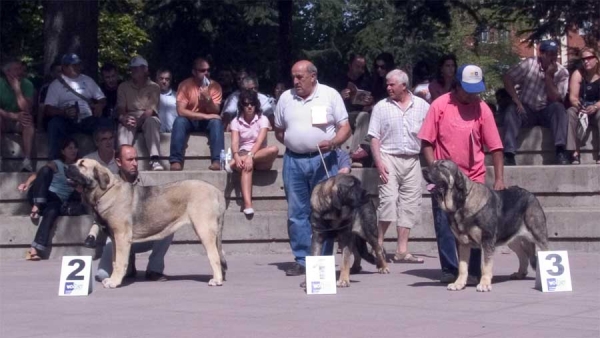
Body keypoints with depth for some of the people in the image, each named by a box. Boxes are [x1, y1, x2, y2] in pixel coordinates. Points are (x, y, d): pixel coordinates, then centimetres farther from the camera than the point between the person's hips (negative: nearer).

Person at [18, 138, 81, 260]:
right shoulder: (56, 164, 13)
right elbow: (38, 174, 1)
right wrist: (27, 183, -17)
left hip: (59, 201, 1)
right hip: (40, 196, 0)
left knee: (52, 210, -38)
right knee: (46, 170, -26)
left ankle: (36, 249, -52)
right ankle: (37, 206, -35)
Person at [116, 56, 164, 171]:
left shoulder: (154, 87, 7)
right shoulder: (123, 87, 14)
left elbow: (151, 110, -6)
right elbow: (120, 107, 3)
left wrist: (139, 120, -26)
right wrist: (123, 117, -22)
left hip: (147, 117, -1)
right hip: (130, 117, 1)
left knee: (152, 121, -38)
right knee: (125, 125, -35)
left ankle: (155, 160, -52)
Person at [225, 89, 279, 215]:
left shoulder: (262, 119, -1)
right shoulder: (236, 121, 4)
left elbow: (260, 141, -16)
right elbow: (234, 142, -11)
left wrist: (250, 156, -34)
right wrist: (236, 157, -33)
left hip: (261, 157, 0)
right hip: (243, 154, 0)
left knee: (274, 149, -34)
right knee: (247, 166, -38)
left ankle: (234, 163, -32)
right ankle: (247, 204, -54)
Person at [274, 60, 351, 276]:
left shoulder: (330, 95, 0)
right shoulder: (285, 98, 9)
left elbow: (345, 128, -1)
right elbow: (278, 130, 19)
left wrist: (332, 143, -18)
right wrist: (293, 143, 4)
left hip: (323, 160, -3)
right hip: (293, 160, 3)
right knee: (297, 213, 3)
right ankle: (302, 260, 9)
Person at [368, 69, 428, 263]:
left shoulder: (422, 106, 5)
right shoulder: (381, 107, 3)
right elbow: (374, 137, 0)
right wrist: (378, 161, -10)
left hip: (413, 160, 2)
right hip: (389, 159, -2)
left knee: (409, 204, 3)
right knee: (388, 200, -13)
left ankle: (402, 250, 8)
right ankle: (378, 244, -2)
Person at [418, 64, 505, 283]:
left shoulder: (482, 109, 0)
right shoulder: (440, 105, -3)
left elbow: (495, 147, 1)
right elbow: (427, 142, 0)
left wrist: (499, 178, -5)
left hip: (474, 180, 1)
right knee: (444, 226, 2)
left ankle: (472, 271, 7)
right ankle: (449, 270, 10)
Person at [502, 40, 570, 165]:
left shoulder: (562, 73, -4)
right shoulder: (529, 64, -6)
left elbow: (555, 99, -12)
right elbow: (507, 78, -9)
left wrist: (549, 76, -19)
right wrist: (517, 101, -18)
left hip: (547, 113, 1)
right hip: (527, 110, 0)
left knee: (558, 107, -30)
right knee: (511, 110, -30)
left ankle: (560, 152, -38)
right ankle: (509, 155, -40)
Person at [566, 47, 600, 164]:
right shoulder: (578, 74, 0)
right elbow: (572, 97, -10)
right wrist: (578, 105, -33)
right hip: (580, 110, 1)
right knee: (570, 112, -30)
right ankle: (574, 153, -40)